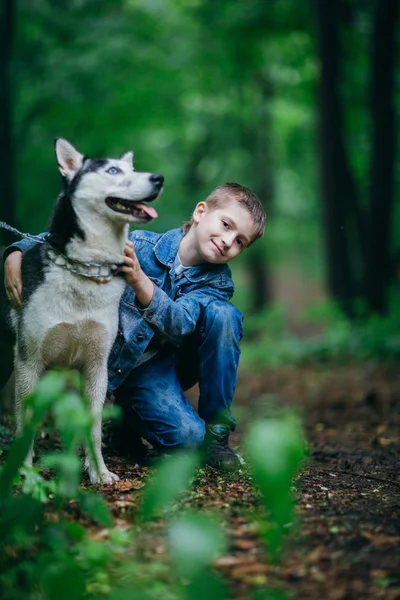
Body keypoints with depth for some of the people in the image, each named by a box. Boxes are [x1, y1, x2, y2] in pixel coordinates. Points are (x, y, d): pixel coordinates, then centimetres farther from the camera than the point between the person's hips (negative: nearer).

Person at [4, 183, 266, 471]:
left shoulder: (217, 282, -11)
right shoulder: (139, 245, -16)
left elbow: (179, 325, -31)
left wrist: (140, 282, -48)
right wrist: (17, 253, -28)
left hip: (175, 359, 3)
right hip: (129, 367, -3)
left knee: (223, 314, -25)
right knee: (187, 436, -26)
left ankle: (217, 429, -11)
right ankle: (130, 415, 10)